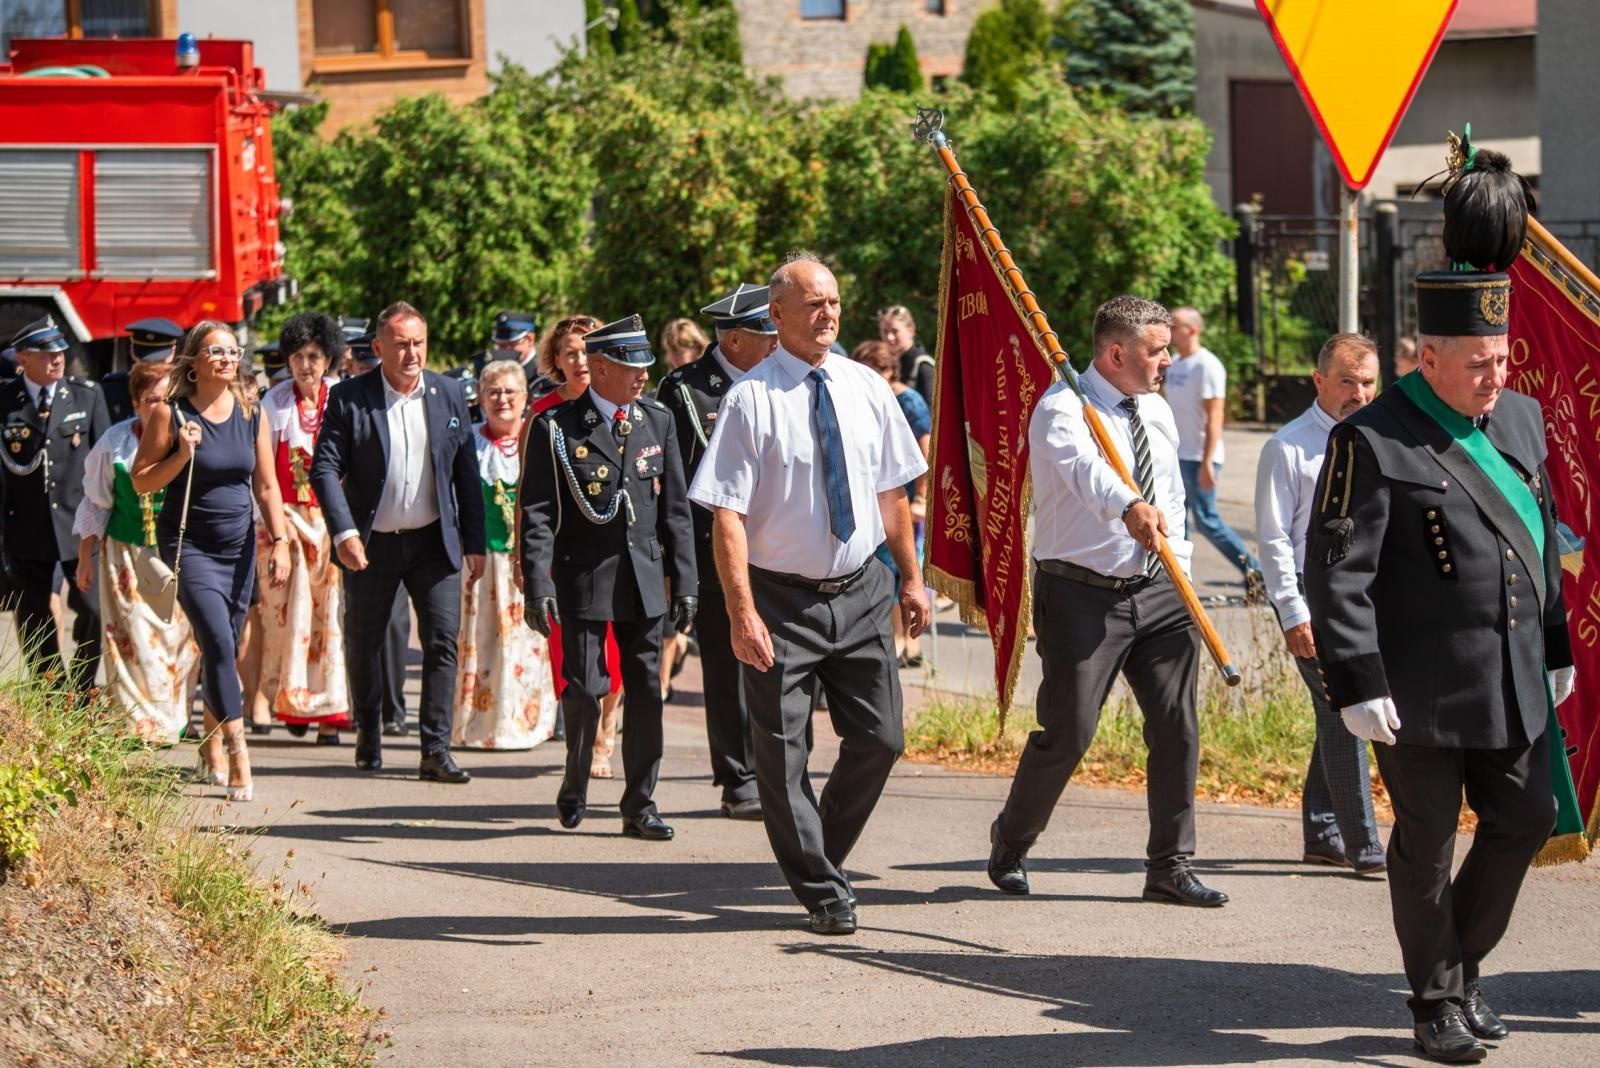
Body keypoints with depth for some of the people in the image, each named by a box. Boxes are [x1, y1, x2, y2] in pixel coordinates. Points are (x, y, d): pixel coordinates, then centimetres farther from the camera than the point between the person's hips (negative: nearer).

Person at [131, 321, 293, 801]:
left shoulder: (251, 415, 6)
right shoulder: (169, 413, -6)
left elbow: (266, 486, 10)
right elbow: (142, 481, -3)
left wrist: (280, 542, 1)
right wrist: (182, 454, -18)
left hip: (239, 545, 5)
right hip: (190, 544, -4)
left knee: (225, 648, 10)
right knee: (218, 642, -17)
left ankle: (213, 743, 27)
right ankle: (238, 755, -20)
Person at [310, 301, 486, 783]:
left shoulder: (448, 395, 2)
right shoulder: (349, 398, -6)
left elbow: (466, 472, 6)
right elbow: (325, 468, -9)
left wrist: (474, 541, 4)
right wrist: (344, 532, -20)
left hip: (434, 540, 1)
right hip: (371, 544, -1)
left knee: (443, 639, -9)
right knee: (363, 643, 11)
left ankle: (436, 751, -8)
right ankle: (368, 736, 32)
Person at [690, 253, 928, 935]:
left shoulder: (865, 389, 4)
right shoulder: (753, 399, -12)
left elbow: (891, 494, 13)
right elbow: (727, 516, -15)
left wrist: (910, 577, 11)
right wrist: (742, 613, -21)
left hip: (860, 591, 4)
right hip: (782, 597, -4)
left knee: (880, 738, 5)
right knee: (782, 756, 1)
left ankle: (825, 853, 29)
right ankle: (823, 891, 17)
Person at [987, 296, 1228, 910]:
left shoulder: (1157, 413, 11)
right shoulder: (1063, 409, -13)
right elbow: (1085, 467, -35)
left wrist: (1179, 582, 14)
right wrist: (1130, 507, -54)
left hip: (1156, 593, 6)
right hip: (1082, 592, -6)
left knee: (1176, 726, 0)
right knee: (1068, 732, -3)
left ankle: (1170, 866, 8)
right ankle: (1010, 844, 22)